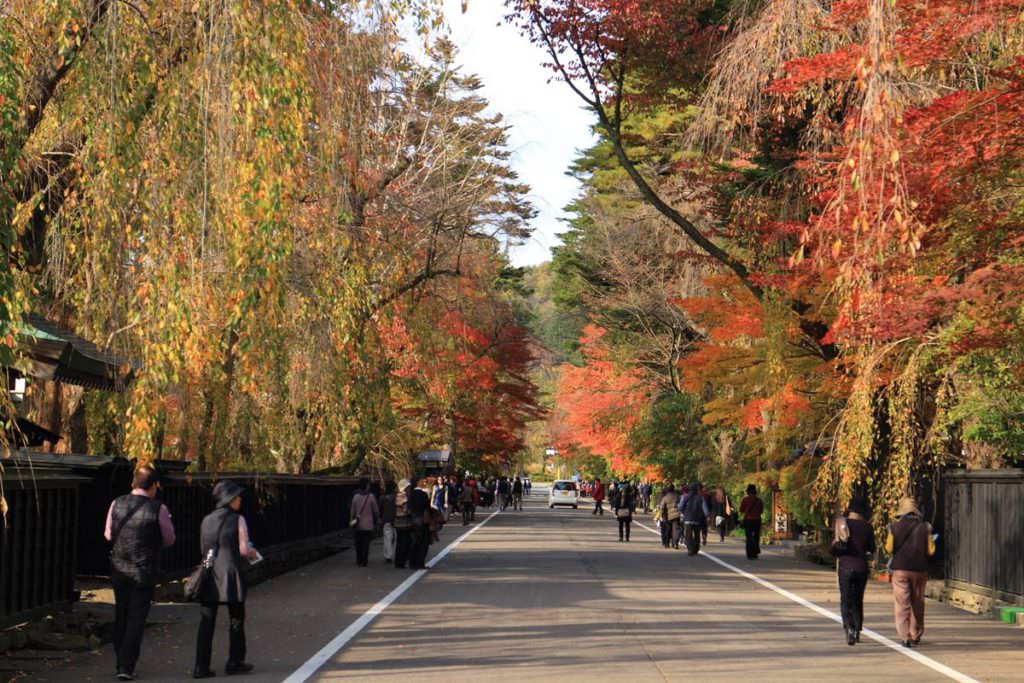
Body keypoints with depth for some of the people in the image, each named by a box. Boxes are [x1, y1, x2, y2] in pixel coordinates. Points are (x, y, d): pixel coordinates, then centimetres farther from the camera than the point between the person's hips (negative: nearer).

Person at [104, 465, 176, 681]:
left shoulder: (117, 504, -3)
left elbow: (108, 534, 11)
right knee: (136, 619, 2)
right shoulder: (158, 509, -14)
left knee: (121, 617, 17)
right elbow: (169, 540, -1)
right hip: (144, 572, -4)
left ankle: (121, 663, 26)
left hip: (119, 570, 4)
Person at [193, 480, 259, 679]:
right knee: (236, 619, 11)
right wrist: (253, 554, 10)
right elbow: (244, 549, -10)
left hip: (209, 575, 4)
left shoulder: (206, 520, 9)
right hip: (231, 575, -4)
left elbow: (203, 550, 13)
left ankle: (201, 666, 0)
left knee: (206, 622, 4)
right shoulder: (237, 520, -5)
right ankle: (235, 662, 18)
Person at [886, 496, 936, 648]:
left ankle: (905, 636, -12)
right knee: (917, 603, 14)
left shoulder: (895, 527, -4)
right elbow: (930, 551, -2)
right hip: (919, 569, 2)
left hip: (900, 569, -2)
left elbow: (889, 549, -4)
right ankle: (916, 635, 21)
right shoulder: (924, 527, -1)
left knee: (902, 603, -2)